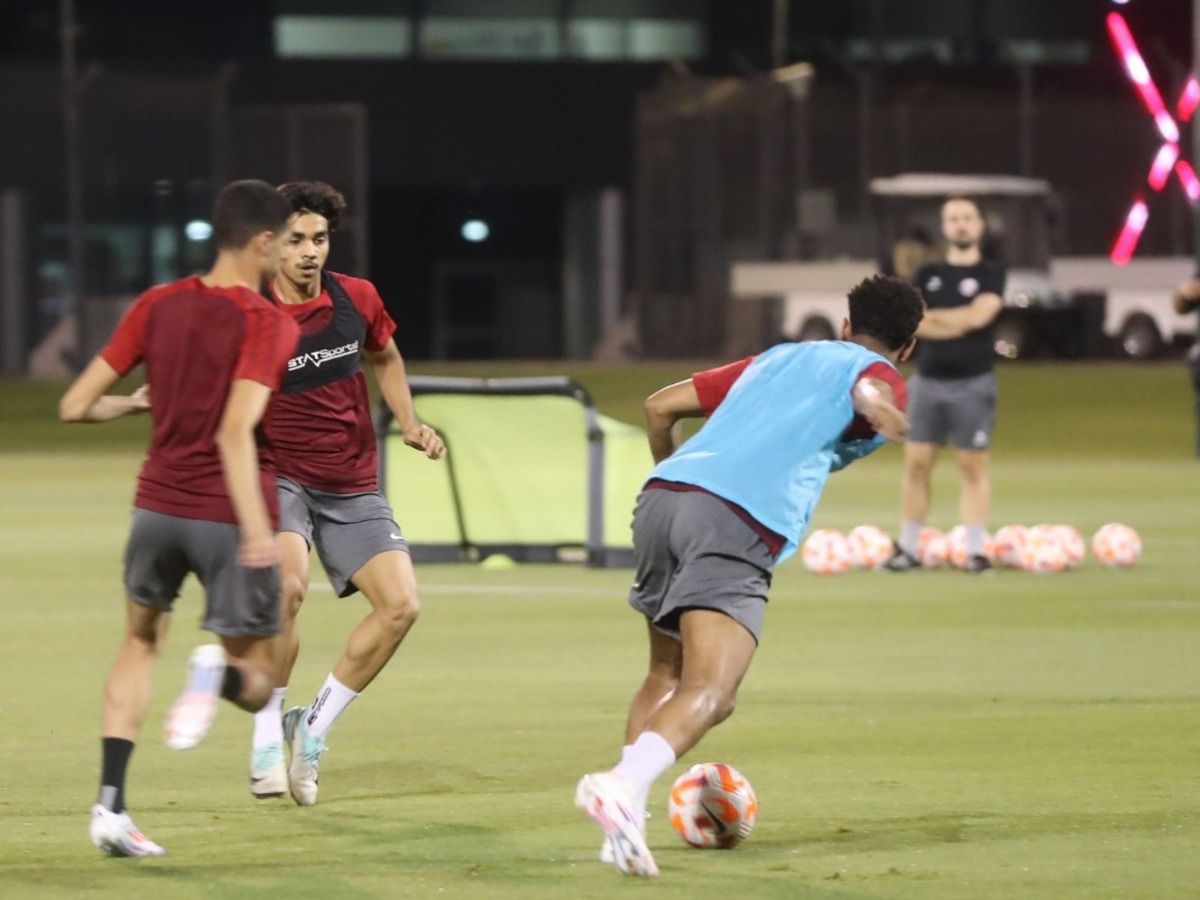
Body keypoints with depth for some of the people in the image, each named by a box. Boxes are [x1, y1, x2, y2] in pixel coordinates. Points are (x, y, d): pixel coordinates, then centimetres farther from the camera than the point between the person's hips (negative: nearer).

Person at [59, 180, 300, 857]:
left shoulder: (159, 307, 4)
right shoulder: (270, 325, -10)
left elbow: (75, 407, 4)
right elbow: (236, 432, -25)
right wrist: (256, 527, -32)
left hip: (159, 503, 4)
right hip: (230, 515, -4)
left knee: (142, 642, 27)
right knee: (257, 686, 8)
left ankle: (110, 804, 12)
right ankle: (221, 669, -31)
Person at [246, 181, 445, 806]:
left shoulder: (358, 300, -1)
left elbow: (385, 358, 20)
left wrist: (408, 422, 7)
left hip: (353, 486, 5)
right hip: (279, 477, -5)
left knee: (400, 604, -10)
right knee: (288, 584, -32)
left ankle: (312, 728, 5)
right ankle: (267, 737, -18)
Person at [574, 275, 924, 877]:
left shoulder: (777, 358, 33)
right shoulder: (882, 375, 17)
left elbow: (662, 406, 33)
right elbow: (870, 396, -9)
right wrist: (889, 416, -24)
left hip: (662, 495, 7)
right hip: (738, 527, -7)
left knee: (667, 675, 23)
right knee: (709, 694, -16)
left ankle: (624, 824, 13)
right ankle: (624, 786, -41)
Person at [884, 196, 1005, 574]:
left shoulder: (991, 274, 2)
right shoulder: (928, 275, 12)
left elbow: (980, 314, -14)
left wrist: (933, 317, -6)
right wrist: (960, 324, -12)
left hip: (973, 384, -3)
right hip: (928, 382, 3)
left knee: (973, 465, -3)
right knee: (916, 462, 1)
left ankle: (975, 549, -1)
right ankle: (909, 548, 6)